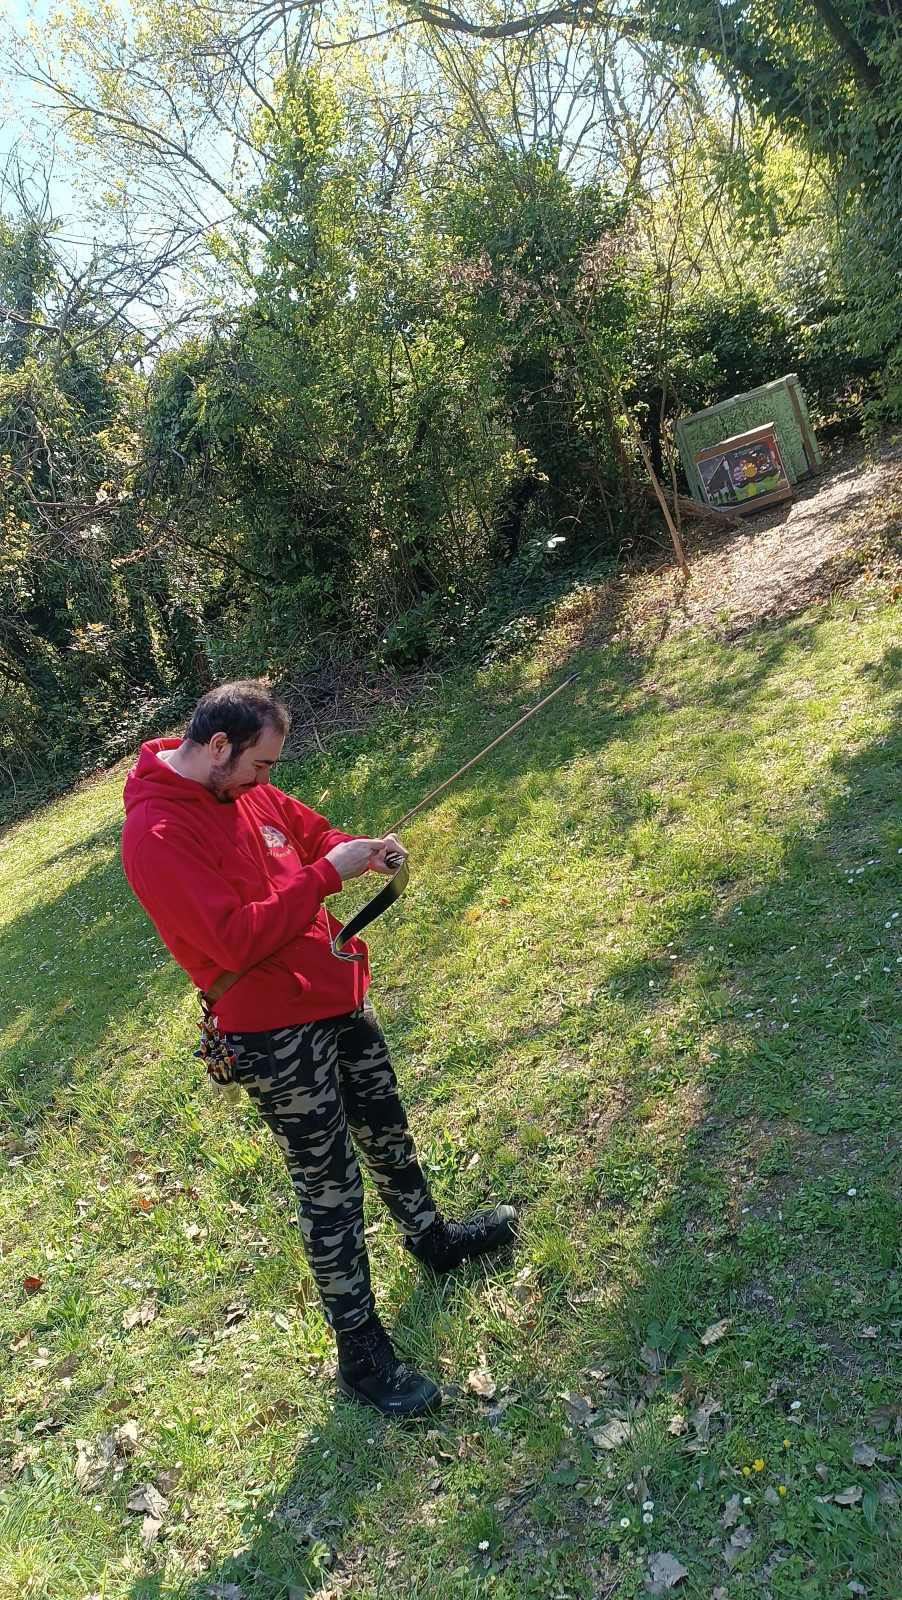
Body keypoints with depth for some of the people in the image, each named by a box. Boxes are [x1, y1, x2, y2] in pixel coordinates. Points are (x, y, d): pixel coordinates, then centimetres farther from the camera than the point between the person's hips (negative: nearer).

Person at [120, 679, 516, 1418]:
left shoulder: (244, 789, 1)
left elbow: (309, 831, 15)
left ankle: (433, 1238, 50)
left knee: (388, 1134, 25)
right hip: (274, 1034, -8)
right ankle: (361, 1353, 23)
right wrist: (329, 873, -25)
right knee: (331, 1189, 4)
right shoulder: (156, 835, -24)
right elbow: (237, 939, -30)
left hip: (339, 997, 8)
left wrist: (358, 852, -6)